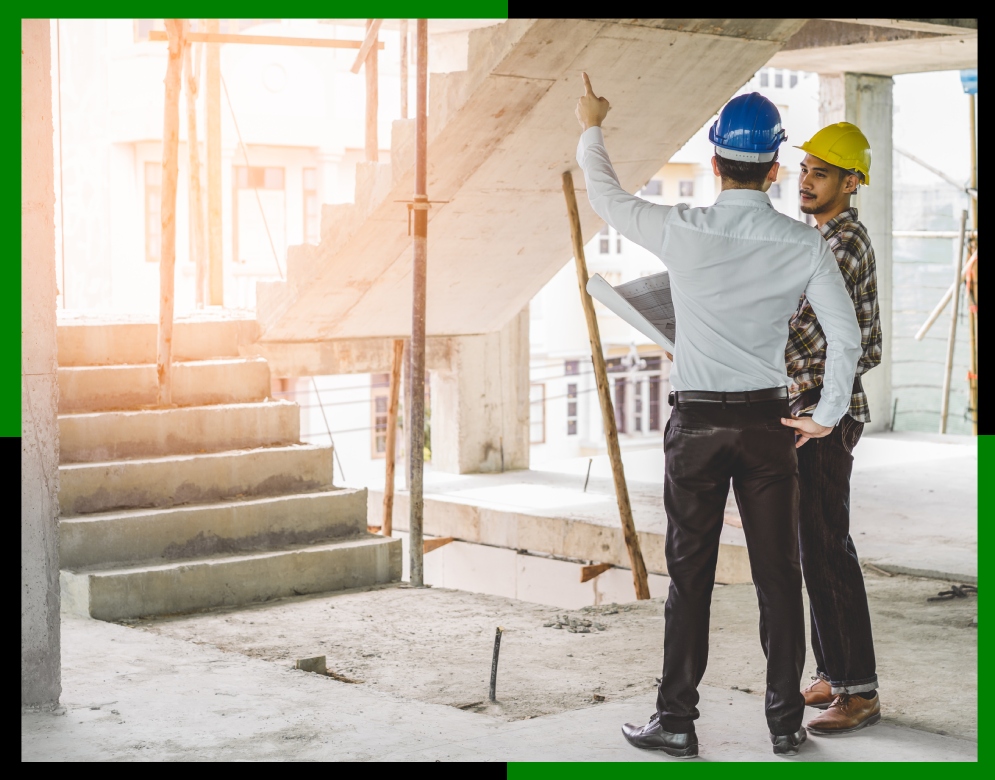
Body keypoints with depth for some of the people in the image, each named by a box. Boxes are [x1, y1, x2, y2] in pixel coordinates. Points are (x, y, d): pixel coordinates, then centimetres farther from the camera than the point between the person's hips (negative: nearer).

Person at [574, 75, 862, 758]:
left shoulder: (682, 232, -8)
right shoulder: (805, 244, -5)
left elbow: (608, 198, 10)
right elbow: (847, 336, -8)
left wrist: (591, 130, 27)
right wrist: (827, 416, 4)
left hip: (696, 424, -1)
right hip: (768, 424, 1)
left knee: (690, 575, 6)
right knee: (778, 575, 7)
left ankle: (677, 721, 11)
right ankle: (786, 722, 14)